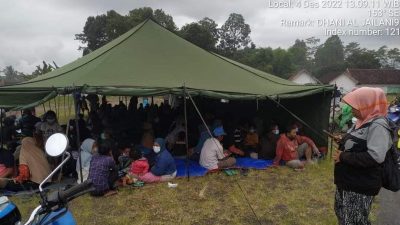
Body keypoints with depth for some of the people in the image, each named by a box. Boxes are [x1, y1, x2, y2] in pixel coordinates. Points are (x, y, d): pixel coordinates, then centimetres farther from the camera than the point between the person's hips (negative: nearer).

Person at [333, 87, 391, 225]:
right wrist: (343, 142, 6)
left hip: (361, 187, -10)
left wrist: (343, 157, -24)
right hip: (348, 182, 10)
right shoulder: (362, 122, 10)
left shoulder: (378, 126, -19)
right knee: (341, 213, 23)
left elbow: (375, 157, -30)